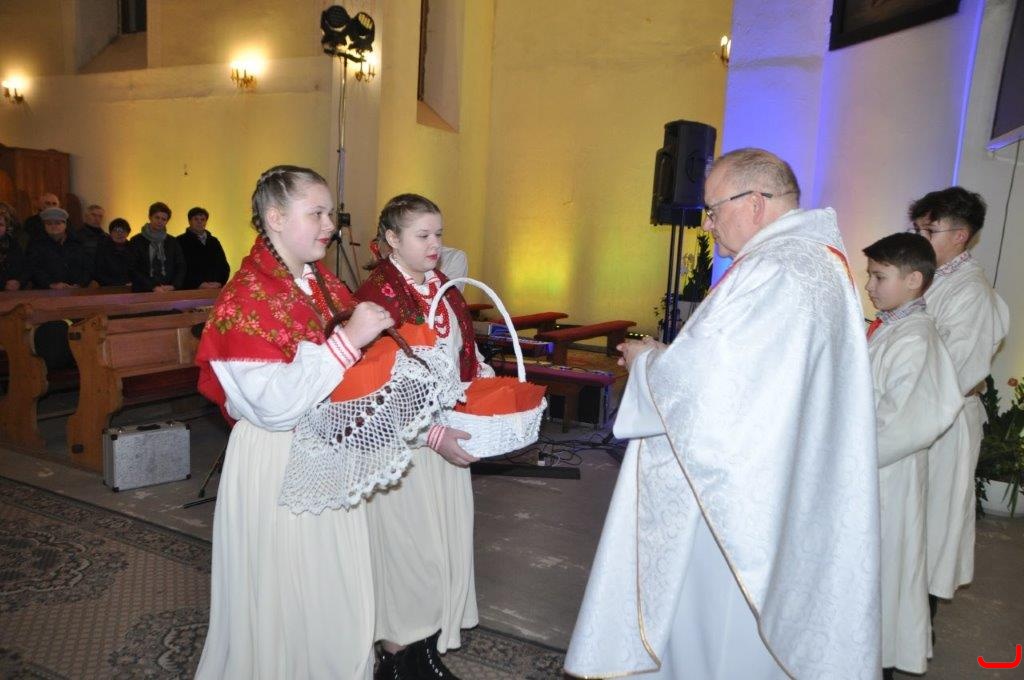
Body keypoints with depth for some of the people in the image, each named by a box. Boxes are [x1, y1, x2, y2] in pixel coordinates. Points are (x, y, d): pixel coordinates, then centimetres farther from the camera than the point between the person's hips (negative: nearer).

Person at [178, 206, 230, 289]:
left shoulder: (214, 241, 20)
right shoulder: (181, 241, 5)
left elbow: (224, 266, 17)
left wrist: (220, 282, -1)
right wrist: (199, 284, -16)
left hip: (216, 288, 4)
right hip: (191, 290, -4)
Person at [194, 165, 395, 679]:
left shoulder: (324, 284, 5)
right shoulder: (246, 298, -17)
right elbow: (275, 404, -26)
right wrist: (348, 340, -27)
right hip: (277, 464, -7)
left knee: (338, 590, 19)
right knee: (284, 598, 10)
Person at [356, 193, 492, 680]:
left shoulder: (443, 288, 8)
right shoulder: (377, 295, -15)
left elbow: (467, 358, 15)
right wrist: (433, 435, -24)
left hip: (446, 436, 7)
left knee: (445, 543, 14)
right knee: (406, 547, 5)